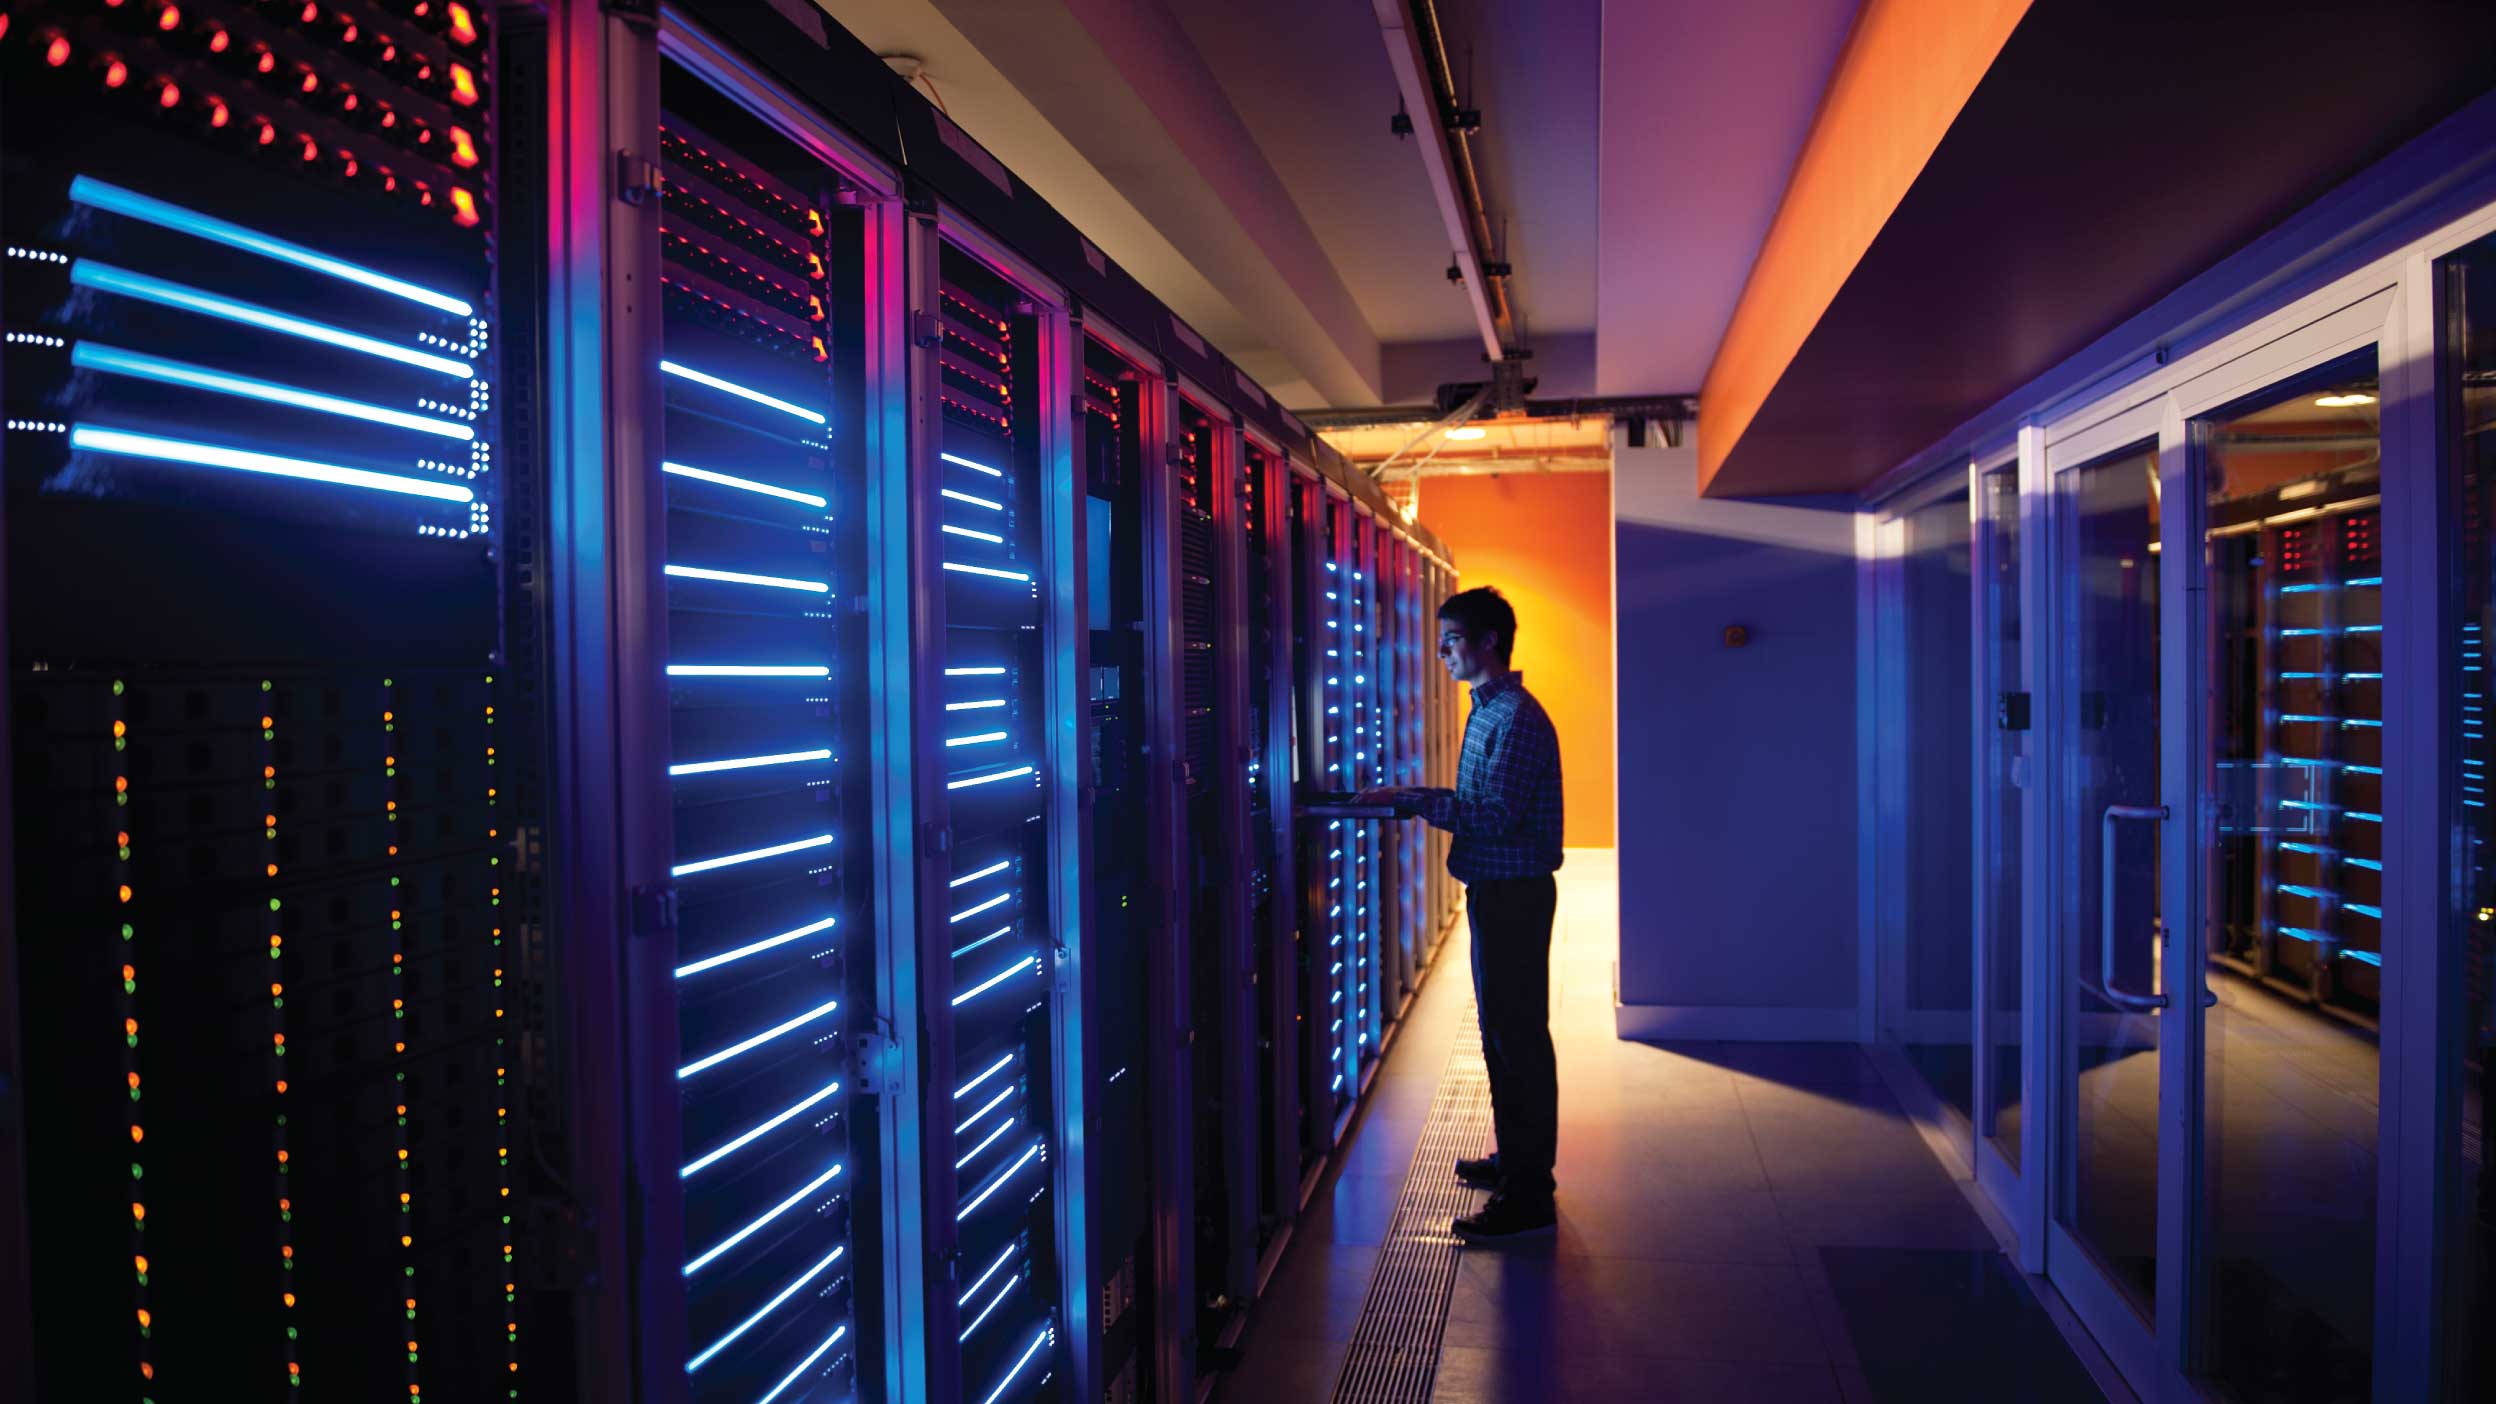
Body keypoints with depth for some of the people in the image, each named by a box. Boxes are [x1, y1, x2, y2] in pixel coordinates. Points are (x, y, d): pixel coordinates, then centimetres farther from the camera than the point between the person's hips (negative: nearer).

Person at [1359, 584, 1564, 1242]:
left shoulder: (1519, 718, -18)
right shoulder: (1488, 711, 14)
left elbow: (1495, 814, -24)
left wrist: (1412, 800, -21)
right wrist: (1417, 800, 7)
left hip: (1515, 894, -10)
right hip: (1494, 891, 10)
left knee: (1518, 1035, -6)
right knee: (1501, 1031, 19)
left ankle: (1528, 1195, 0)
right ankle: (1514, 1158, 32)